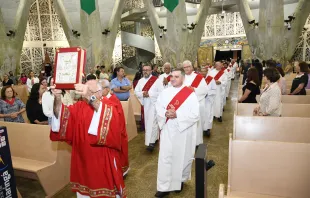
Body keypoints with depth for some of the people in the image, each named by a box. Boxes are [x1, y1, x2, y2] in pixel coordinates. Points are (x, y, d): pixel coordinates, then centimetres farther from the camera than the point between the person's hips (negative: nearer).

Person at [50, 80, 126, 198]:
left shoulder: (109, 106, -10)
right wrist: (58, 98, -30)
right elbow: (60, 115, -12)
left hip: (104, 161, -4)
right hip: (83, 160, 4)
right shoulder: (79, 107, 2)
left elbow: (108, 114, -33)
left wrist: (91, 98, -47)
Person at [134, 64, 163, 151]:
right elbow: (136, 92, 8)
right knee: (147, 123, 13)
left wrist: (149, 94, -18)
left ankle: (151, 142, -8)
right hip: (144, 105, 6)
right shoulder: (140, 81, 10)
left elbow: (162, 92, -12)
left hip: (153, 104, -6)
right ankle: (155, 138, 29)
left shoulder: (156, 80, -7)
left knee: (152, 123, -11)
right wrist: (142, 94, -13)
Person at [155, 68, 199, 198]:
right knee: (165, 157, 4)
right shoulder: (165, 92, 3)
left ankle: (180, 180, 38)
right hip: (167, 131, 3)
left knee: (182, 157, 13)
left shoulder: (190, 94, -10)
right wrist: (165, 113, -18)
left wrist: (177, 114, -23)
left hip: (184, 131, -3)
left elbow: (195, 114, -15)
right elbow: (158, 108, 3)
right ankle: (164, 187, 15)